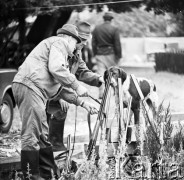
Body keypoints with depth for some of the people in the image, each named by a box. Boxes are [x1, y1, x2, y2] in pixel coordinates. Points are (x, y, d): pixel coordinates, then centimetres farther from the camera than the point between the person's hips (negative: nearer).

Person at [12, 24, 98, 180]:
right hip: (29, 86, -11)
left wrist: (82, 102, 30)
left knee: (43, 136, 14)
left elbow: (60, 88, 33)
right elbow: (56, 68, -16)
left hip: (35, 90, 11)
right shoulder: (60, 42, 3)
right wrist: (76, 86, -7)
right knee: (32, 135, -12)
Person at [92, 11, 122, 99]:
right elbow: (117, 44, -7)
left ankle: (101, 93, -6)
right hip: (110, 54, -3)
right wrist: (118, 56, 0)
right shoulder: (114, 29, -8)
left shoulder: (96, 29, 5)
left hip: (99, 54, 3)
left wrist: (95, 54, 16)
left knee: (100, 73, 0)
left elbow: (93, 43, 8)